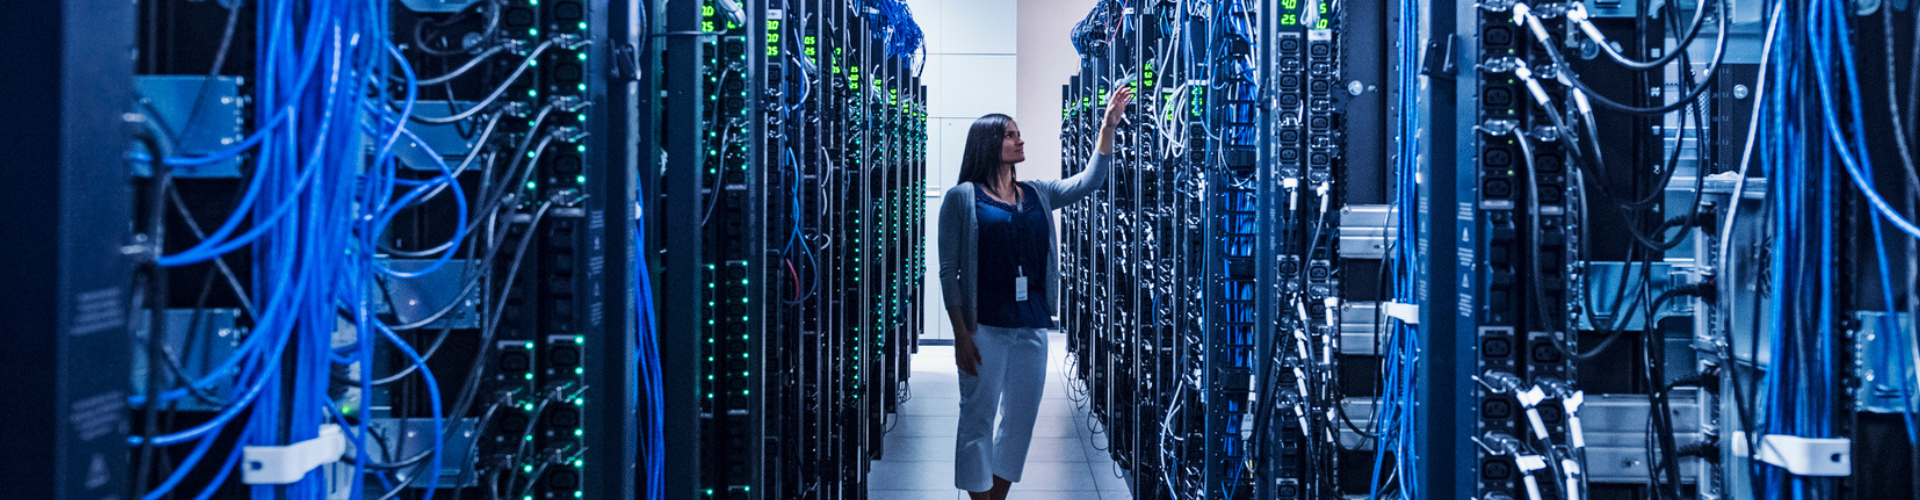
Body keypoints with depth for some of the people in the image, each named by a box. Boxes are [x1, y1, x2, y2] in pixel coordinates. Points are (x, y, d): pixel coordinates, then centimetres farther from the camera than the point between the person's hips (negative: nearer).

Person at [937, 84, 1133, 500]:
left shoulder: (1037, 195, 13)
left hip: (1032, 328, 6)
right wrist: (960, 335, -11)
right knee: (978, 420, -1)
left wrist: (1108, 126, -3)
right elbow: (949, 271, -5)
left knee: (1021, 420, 11)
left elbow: (1089, 181, 8)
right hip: (985, 328, -6)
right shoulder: (962, 198, -2)